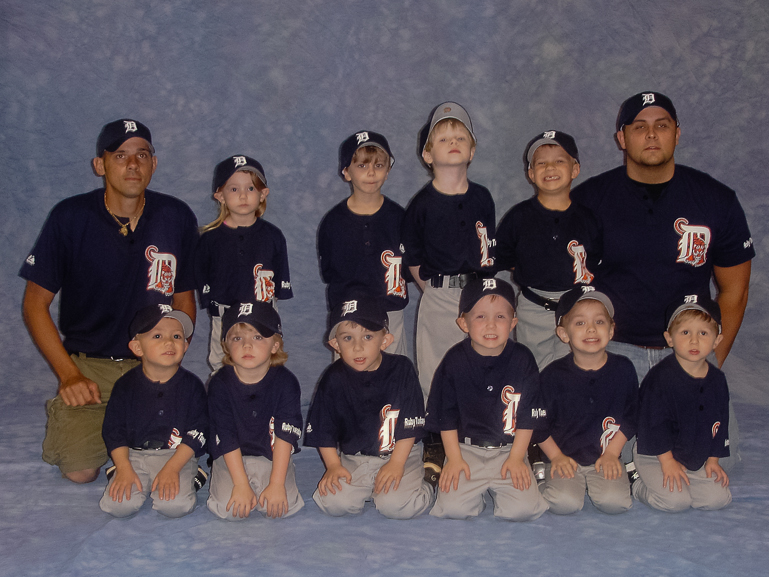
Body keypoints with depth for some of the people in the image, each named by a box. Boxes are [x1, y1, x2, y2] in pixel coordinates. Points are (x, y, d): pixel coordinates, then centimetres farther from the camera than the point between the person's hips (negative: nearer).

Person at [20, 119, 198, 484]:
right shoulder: (69, 218, -8)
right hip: (88, 365, -1)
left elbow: (184, 301, 7)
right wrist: (68, 374, -11)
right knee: (80, 471, -17)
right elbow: (35, 303, -2)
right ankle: (66, 416, 17)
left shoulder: (177, 218, -3)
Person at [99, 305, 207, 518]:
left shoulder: (192, 385, -4)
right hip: (134, 455, 2)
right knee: (119, 505, -20)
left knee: (176, 505, -26)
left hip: (178, 456, -1)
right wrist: (124, 468, -10)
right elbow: (113, 430, 2)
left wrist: (171, 468, -15)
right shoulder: (126, 385, -1)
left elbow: (197, 432, -5)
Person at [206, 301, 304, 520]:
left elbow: (285, 436, -13)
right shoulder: (220, 384, -11)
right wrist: (241, 484, -18)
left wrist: (276, 483, -19)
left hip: (274, 457, 0)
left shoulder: (286, 382, -12)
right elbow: (227, 438, -11)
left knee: (284, 507, -21)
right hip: (232, 458, 0)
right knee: (228, 509, -21)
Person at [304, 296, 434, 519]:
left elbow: (410, 425, -6)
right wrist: (333, 465, -5)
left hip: (400, 454, -2)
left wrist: (396, 463, -11)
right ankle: (366, 488, 12)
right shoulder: (334, 378, -5)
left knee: (397, 506, -24)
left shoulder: (401, 369, -9)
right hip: (352, 459, 2)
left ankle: (424, 482, 9)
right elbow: (323, 430, 4)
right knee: (334, 503, -19)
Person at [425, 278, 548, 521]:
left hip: (510, 449, 1)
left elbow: (528, 416, 1)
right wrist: (454, 458, -3)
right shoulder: (455, 360, -6)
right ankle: (477, 491, 14)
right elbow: (446, 416, 2)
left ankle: (495, 489, 15)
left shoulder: (522, 359, -5)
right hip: (465, 448, 0)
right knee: (453, 509, -19)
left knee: (523, 510, -17)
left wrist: (516, 457, -3)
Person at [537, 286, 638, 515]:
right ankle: (551, 480, 10)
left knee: (614, 502, -21)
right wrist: (556, 456, -5)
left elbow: (630, 417, 5)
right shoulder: (553, 375, -8)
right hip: (564, 457, -1)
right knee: (565, 503, -23)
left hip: (607, 456, 2)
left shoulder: (623, 369, -2)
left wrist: (612, 453, -3)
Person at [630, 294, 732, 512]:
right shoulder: (660, 377, -18)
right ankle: (637, 483, 5)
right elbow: (655, 422, -16)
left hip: (697, 459, 6)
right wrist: (667, 461, -15)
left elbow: (720, 422, 10)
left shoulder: (717, 380, 1)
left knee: (718, 498, -7)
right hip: (655, 455, -6)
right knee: (675, 501, -22)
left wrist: (713, 459, 5)